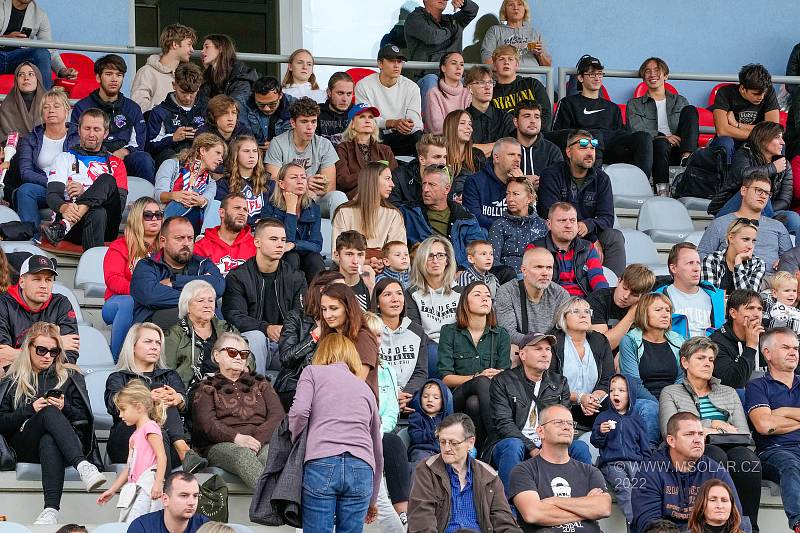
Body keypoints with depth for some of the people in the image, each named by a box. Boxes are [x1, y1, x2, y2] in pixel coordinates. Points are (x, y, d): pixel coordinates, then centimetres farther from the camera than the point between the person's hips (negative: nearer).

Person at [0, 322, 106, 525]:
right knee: (50, 412, -36)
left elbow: (85, 419, 15)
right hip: (24, 446, -1)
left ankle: (51, 509, -60)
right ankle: (83, 466, -58)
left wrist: (65, 408, -6)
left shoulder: (70, 377, 22)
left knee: (49, 443, -40)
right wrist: (31, 410, -5)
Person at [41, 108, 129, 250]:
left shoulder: (115, 163, 26)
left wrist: (86, 194, -11)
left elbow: (120, 200, 7)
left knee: (107, 180, -27)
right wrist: (63, 207, -22)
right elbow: (52, 195, 6)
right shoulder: (65, 158, 24)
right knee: (97, 214, -36)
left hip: (107, 228, 1)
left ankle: (63, 226, -46)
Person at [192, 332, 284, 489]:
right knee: (243, 453, -38)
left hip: (262, 442, 2)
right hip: (221, 445, -2)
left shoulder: (260, 383, 29)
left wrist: (258, 437, -9)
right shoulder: (206, 388, 21)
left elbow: (278, 415, 12)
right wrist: (237, 438, -17)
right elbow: (206, 423, 2)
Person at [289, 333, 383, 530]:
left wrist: (295, 440, 16)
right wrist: (372, 500, 40)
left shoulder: (312, 372, 17)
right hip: (361, 469, 3)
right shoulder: (365, 388, 28)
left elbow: (300, 411, -4)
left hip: (321, 463, -3)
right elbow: (377, 448, 32)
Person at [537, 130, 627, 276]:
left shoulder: (601, 179, 7)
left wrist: (588, 225, -28)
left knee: (615, 236, -21)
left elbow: (607, 218, 0)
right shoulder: (551, 175, -6)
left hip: (589, 236, 4)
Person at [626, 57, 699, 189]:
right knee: (661, 143, -39)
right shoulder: (634, 105, 20)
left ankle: (687, 157, -34)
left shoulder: (680, 101, 29)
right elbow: (636, 130, 2)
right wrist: (663, 137, -17)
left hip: (678, 150, 3)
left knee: (690, 110, -15)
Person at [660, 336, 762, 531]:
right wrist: (711, 426, 0)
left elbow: (744, 434, 15)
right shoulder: (670, 393, 18)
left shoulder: (728, 393, 28)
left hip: (729, 448, 3)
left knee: (745, 458, -34)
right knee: (716, 455, -38)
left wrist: (715, 428, -3)